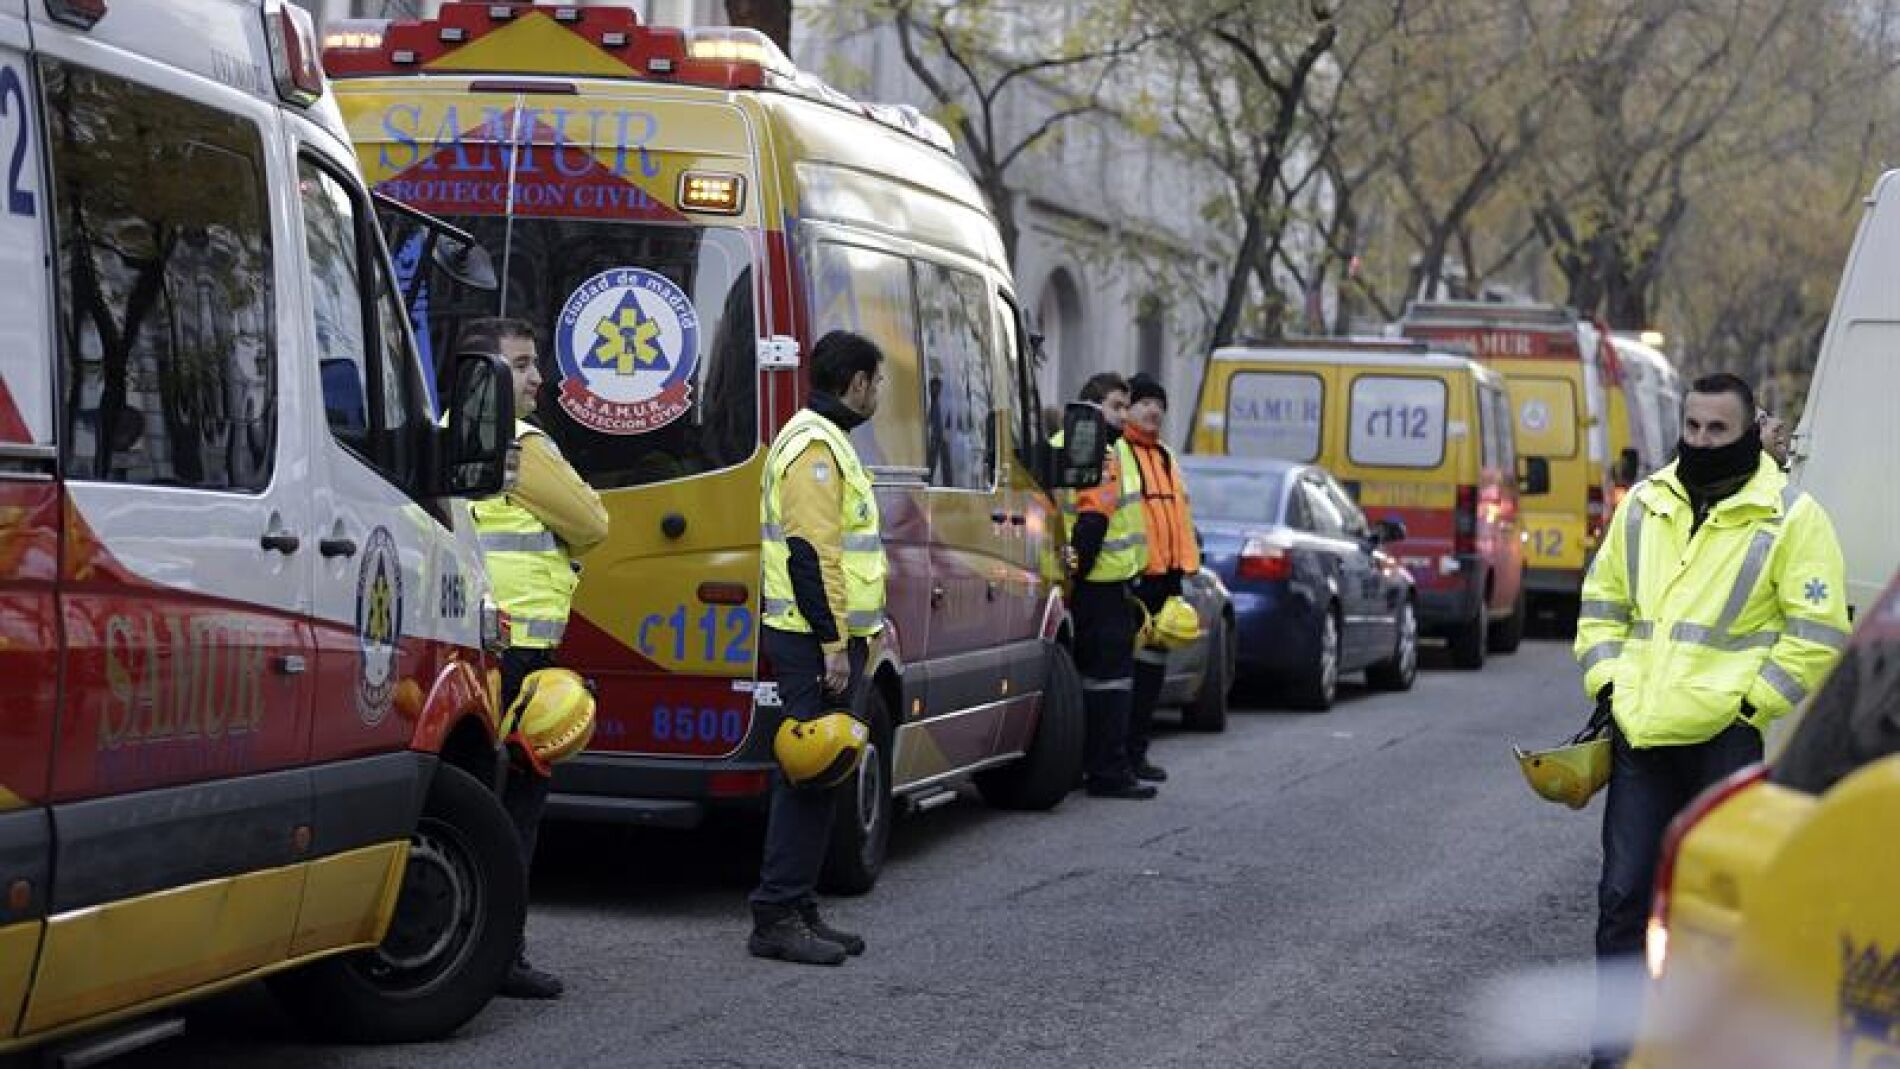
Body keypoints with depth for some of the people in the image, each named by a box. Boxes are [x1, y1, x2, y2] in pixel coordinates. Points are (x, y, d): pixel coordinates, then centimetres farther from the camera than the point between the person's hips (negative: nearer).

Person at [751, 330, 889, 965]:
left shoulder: (824, 441, 20)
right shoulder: (815, 445, -14)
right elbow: (809, 552, -21)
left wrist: (865, 622, 26)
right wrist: (834, 642, -23)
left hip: (826, 639, 11)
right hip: (816, 643, -11)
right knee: (809, 776, -10)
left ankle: (797, 911, 16)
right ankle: (777, 919, -8)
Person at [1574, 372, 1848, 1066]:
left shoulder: (1791, 518, -4)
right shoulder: (1645, 506, 12)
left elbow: (1818, 633, -7)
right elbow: (1603, 601, 21)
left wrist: (1750, 703, -12)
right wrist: (1606, 683, 9)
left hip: (1725, 739, -5)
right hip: (1639, 736, 5)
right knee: (1623, 896, 6)